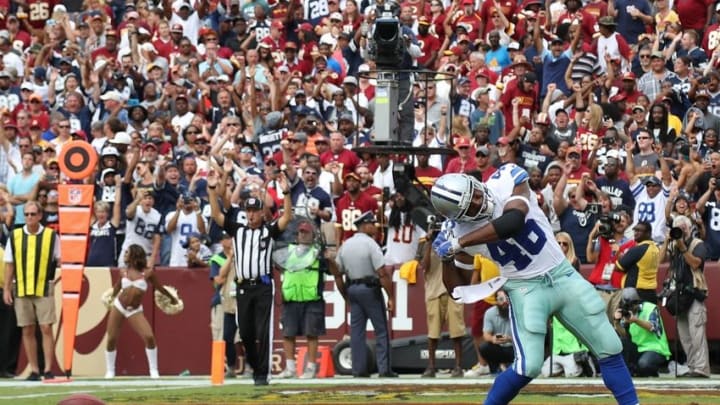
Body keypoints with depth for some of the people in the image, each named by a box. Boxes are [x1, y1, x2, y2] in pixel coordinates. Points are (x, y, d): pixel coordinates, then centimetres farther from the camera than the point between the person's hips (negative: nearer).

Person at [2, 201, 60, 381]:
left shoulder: (51, 236, 1)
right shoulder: (15, 236, 6)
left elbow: (60, 260, 7)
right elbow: (9, 264, 9)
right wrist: (6, 289, 5)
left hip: (44, 290, -2)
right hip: (21, 290, 2)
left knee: (46, 329, -6)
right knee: (27, 331, 4)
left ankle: (48, 370, -3)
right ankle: (34, 371, 9)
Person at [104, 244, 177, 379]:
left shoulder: (147, 273, -3)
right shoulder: (124, 272, 3)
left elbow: (159, 287, 11)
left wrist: (172, 298, 22)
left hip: (135, 311, -2)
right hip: (118, 307, 2)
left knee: (149, 337, -17)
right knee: (111, 339, 0)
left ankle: (153, 370, -3)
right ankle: (110, 371, 16)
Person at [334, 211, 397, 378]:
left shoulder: (345, 245, 7)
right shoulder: (370, 244, -13)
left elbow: (338, 275, 9)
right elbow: (382, 274, -18)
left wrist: (346, 296, 17)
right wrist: (391, 297, -15)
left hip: (352, 288, 6)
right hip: (370, 288, -6)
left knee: (356, 330, 8)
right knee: (381, 331, 0)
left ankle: (359, 369, 6)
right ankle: (384, 369, -4)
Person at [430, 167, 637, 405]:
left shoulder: (506, 180, -18)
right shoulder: (459, 231, -13)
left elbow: (513, 222, -38)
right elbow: (458, 289, -3)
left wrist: (458, 244, -35)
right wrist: (447, 258, -22)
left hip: (562, 275, 1)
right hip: (526, 289, -1)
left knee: (610, 349, 3)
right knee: (529, 366, -16)